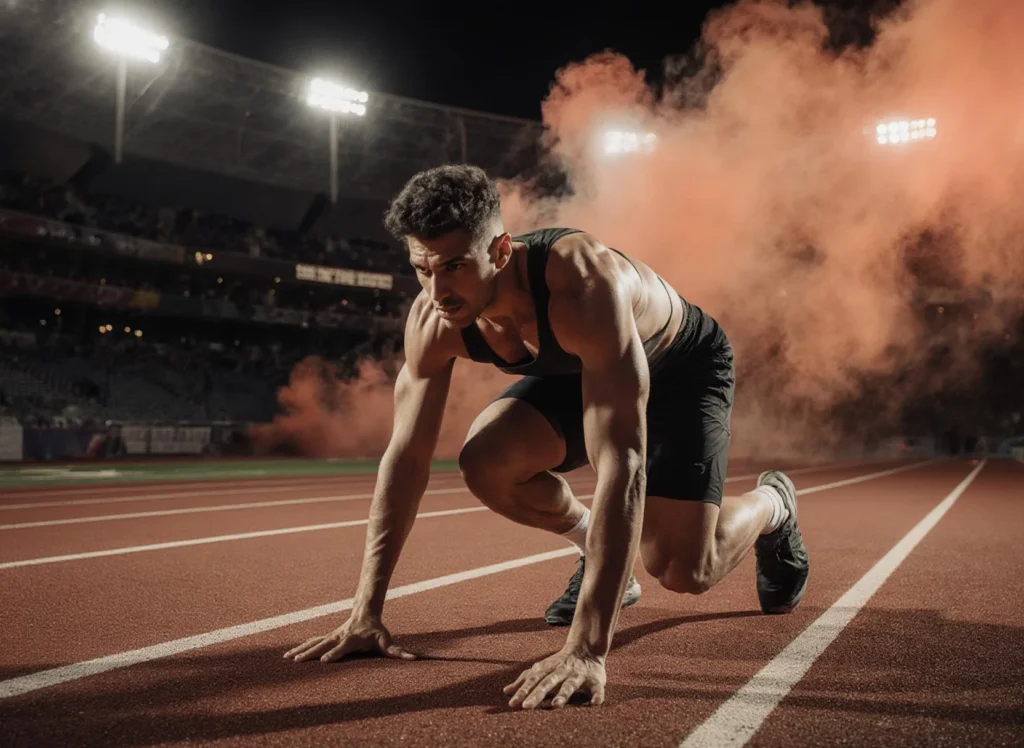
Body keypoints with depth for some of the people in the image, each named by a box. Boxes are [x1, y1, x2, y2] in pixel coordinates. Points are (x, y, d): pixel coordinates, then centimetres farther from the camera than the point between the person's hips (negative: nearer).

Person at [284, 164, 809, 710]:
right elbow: (405, 456, -18)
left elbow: (622, 463, -50)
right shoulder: (433, 321, -25)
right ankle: (595, 551, 8)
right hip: (578, 370, 5)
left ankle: (770, 505, 20)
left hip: (681, 368, -4)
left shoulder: (584, 287, -44)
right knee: (485, 464, -23)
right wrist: (365, 613, -22)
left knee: (682, 569, -18)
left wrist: (586, 649, -54)